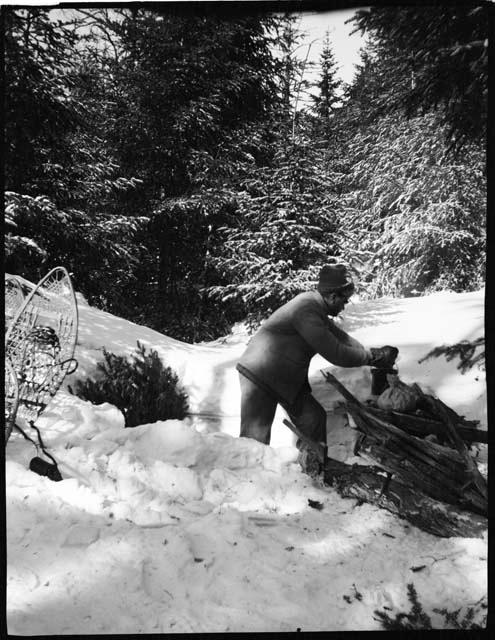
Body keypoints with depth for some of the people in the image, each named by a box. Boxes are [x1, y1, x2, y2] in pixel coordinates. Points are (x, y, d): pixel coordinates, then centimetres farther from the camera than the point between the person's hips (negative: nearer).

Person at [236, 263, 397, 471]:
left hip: (287, 378, 10)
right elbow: (335, 353, -26)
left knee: (314, 418, 10)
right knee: (254, 440, -11)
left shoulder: (315, 305, 5)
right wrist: (372, 357, -15)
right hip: (259, 376, -10)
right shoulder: (306, 310, -27)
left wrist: (372, 352, -2)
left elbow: (340, 336, 10)